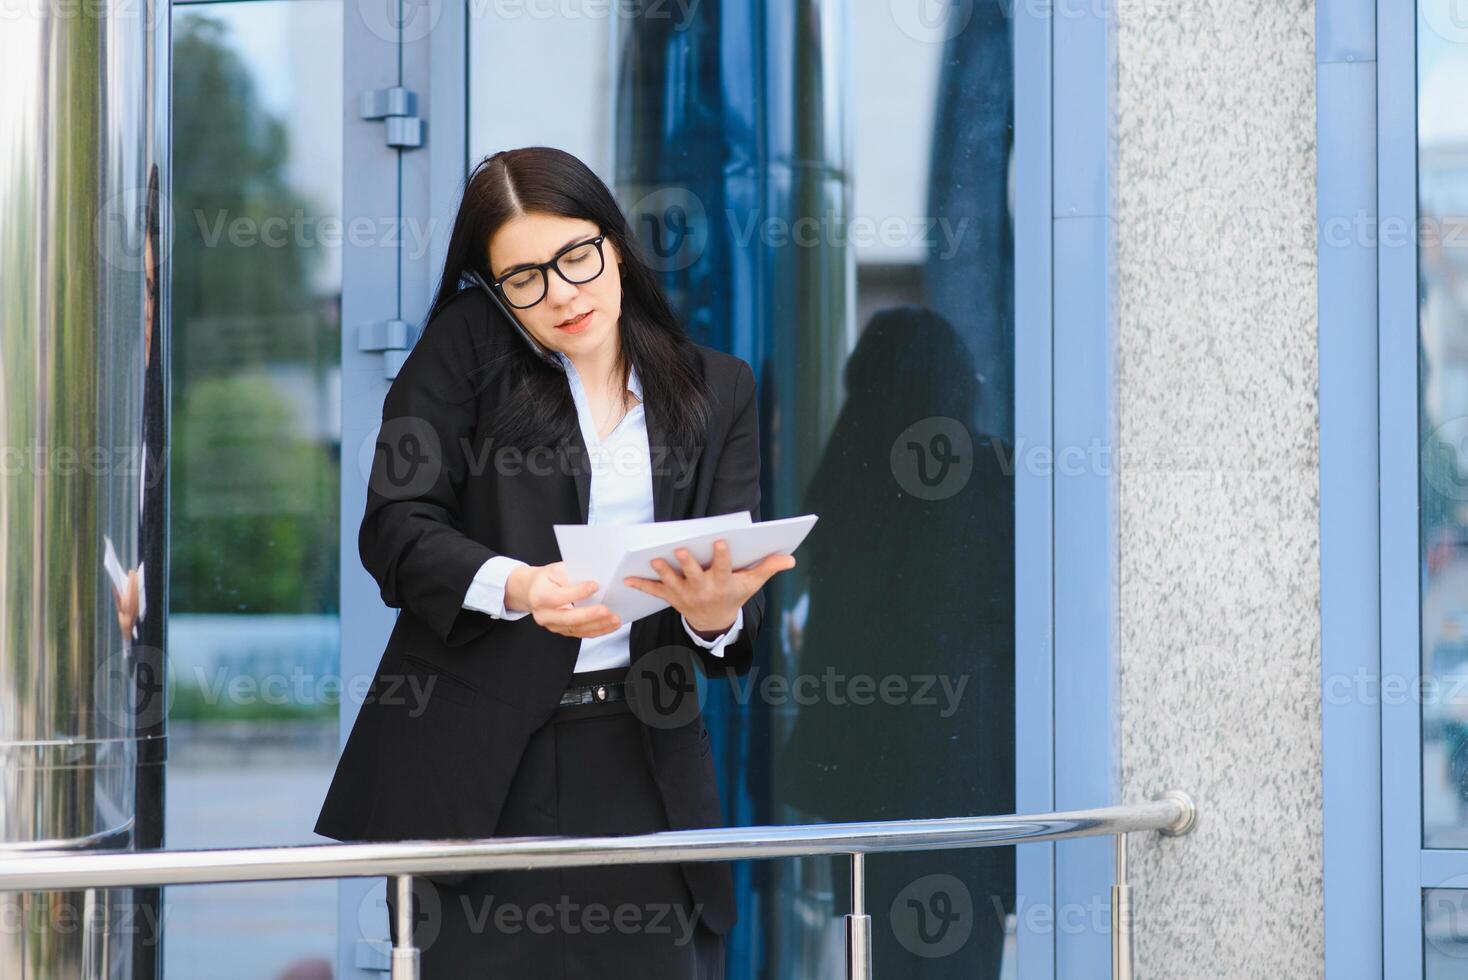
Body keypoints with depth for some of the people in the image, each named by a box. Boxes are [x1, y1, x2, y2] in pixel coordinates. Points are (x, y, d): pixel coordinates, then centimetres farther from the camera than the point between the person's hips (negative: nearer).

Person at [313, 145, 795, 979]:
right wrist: (515, 587, -24)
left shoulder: (716, 390, 9)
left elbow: (742, 577, 3)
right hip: (475, 762, -2)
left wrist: (716, 612, -22)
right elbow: (396, 527, -5)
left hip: (644, 762, 2)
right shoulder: (464, 348, 3)